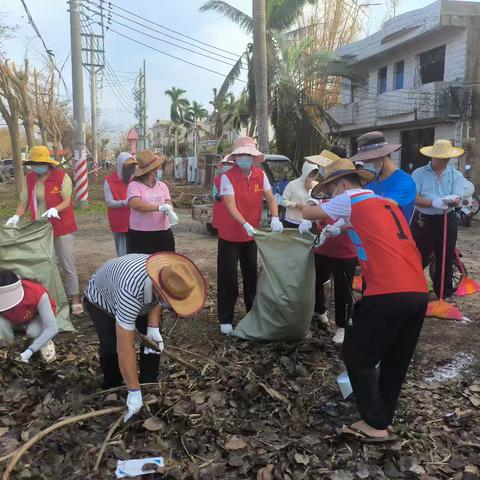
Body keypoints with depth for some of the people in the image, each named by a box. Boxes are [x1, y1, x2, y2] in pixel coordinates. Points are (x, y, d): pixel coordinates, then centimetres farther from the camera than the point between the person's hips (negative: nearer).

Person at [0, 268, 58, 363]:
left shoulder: (37, 293, -40)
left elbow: (52, 328, -41)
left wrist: (29, 351, -48)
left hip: (36, 317, -2)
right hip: (12, 321, 2)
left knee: (33, 332, -35)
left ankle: (45, 342, 0)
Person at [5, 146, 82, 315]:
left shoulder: (62, 176, -9)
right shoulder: (28, 179, 4)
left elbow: (67, 201, -15)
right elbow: (24, 202, 3)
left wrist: (55, 210, -33)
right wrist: (17, 216, -16)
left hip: (62, 228, -4)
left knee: (68, 265, 2)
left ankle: (75, 300, 9)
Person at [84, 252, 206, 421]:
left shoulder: (166, 274, -28)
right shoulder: (131, 292, -47)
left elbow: (156, 299, -3)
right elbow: (124, 348, -42)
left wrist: (153, 327, -17)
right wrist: (134, 392, -36)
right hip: (100, 299, -5)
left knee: (154, 340, -7)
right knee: (112, 346, -22)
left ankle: (149, 386, 13)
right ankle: (112, 389, 4)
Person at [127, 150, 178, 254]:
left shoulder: (162, 185, 9)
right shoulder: (134, 186, -8)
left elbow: (168, 203, 0)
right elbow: (136, 204, -24)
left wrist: (170, 211, -25)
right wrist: (160, 207, -27)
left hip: (164, 234, 5)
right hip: (140, 236, -5)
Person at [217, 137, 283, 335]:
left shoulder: (260, 175, -3)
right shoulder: (227, 177, -17)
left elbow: (270, 198, -3)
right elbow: (230, 205, -25)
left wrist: (275, 218, -22)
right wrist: (245, 224, -40)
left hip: (251, 235, 5)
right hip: (230, 236, -5)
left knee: (251, 275, 18)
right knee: (228, 278, 1)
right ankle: (225, 320, 14)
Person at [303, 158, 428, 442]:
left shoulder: (349, 199, 4)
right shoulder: (387, 203, 24)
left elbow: (310, 214, 17)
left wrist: (297, 208, 36)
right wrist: (340, 228, 38)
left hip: (388, 293, -8)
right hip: (419, 292, 8)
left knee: (358, 357, 8)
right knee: (395, 362, 18)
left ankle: (375, 426, 12)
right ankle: (383, 420, 29)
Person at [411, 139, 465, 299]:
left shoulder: (456, 175, 1)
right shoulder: (419, 173, -3)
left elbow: (457, 199, -10)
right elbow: (414, 199, -13)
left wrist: (451, 200, -34)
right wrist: (434, 203, -28)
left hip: (446, 221, 1)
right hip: (422, 220, -1)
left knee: (445, 258, 8)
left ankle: (444, 295, 21)